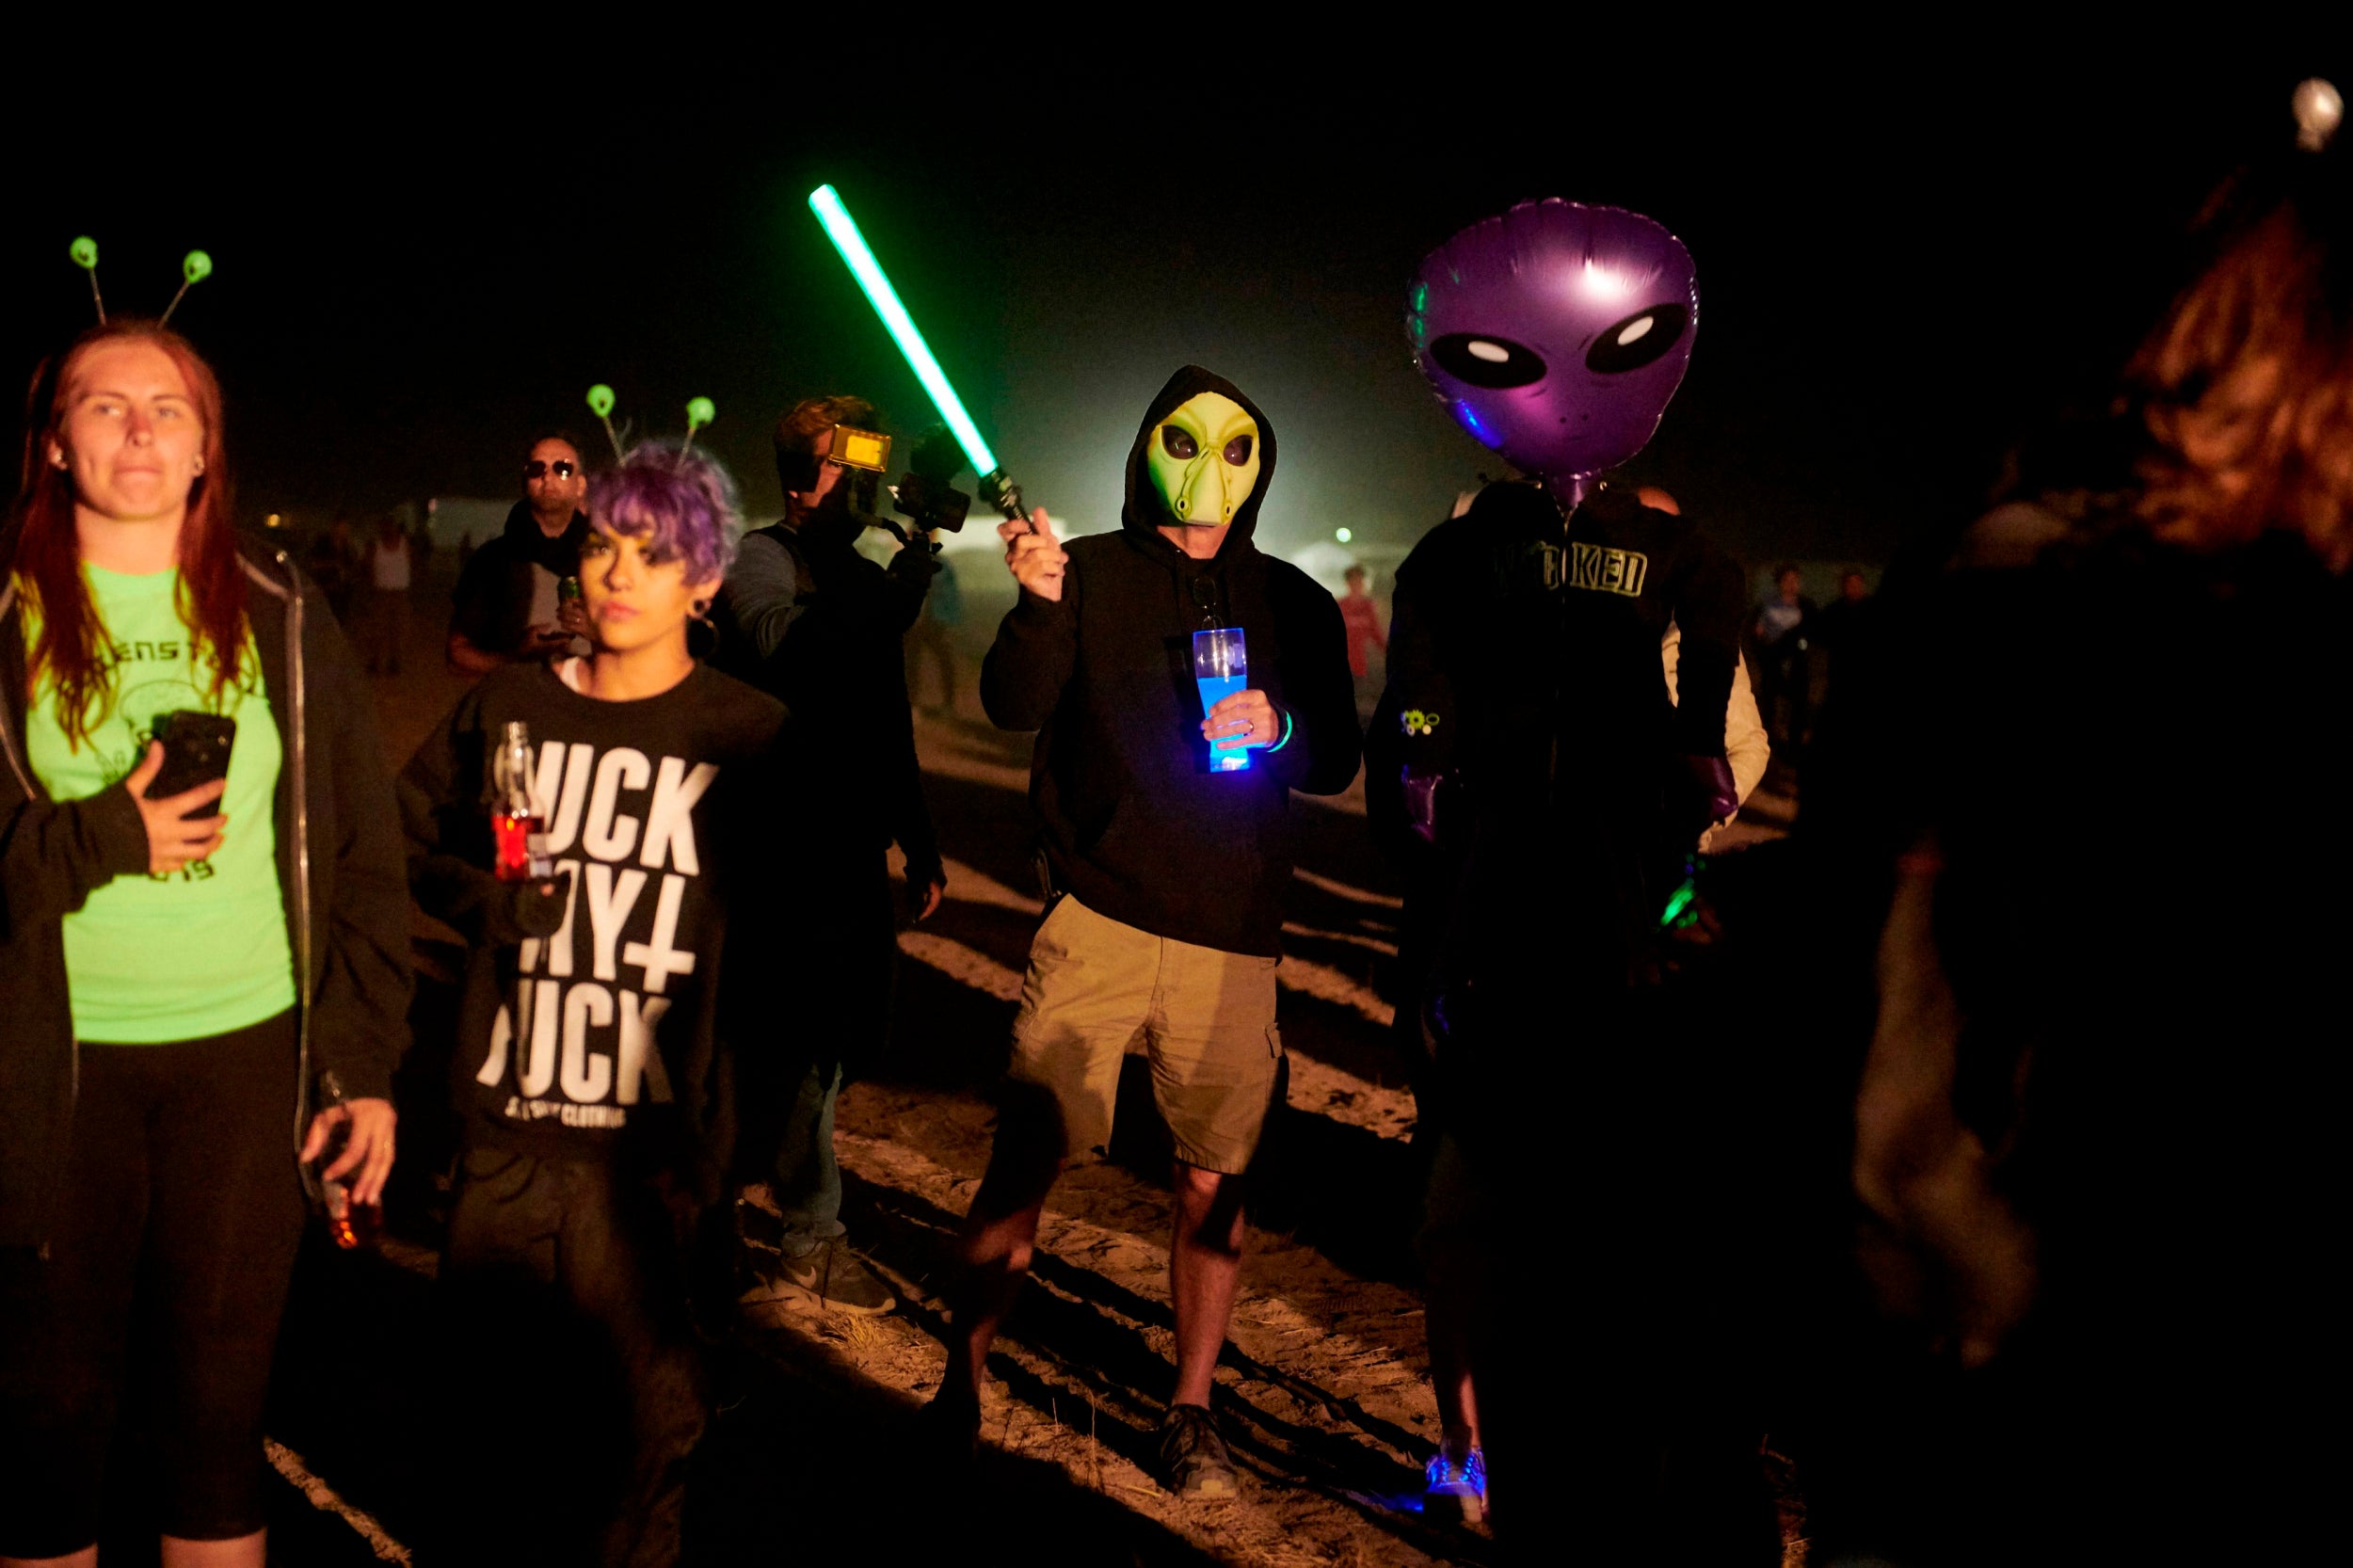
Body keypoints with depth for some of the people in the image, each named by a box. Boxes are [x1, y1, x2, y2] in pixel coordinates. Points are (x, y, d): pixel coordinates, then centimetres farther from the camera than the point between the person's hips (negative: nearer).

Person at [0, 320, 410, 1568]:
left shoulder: (282, 615, 6)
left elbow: (364, 851, 6)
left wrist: (367, 1064, 3)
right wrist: (105, 840, -15)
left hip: (250, 1056, 1)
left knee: (222, 1403, 9)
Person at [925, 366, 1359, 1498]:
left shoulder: (1294, 604, 11)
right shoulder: (1090, 573, 4)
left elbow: (1337, 762, 12)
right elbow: (1012, 705, -8)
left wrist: (1280, 728, -10)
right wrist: (1037, 602, -26)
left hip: (1233, 938, 2)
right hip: (1097, 921, -2)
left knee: (1214, 1178, 5)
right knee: (1026, 1155, -6)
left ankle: (1190, 1410, 20)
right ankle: (960, 1385, 10)